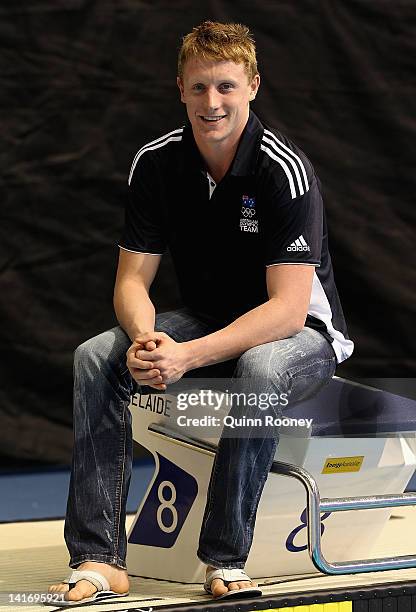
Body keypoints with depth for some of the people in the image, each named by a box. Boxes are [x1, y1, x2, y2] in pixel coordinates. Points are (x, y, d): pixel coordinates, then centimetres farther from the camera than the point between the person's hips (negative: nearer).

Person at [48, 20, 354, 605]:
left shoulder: (286, 171, -23)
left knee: (260, 368, -39)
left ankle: (226, 560, -29)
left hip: (301, 333, -5)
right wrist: (145, 339, -29)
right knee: (95, 357, -18)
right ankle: (99, 559, -21)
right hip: (206, 319, 5)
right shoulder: (155, 163, -8)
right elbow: (133, 278, -5)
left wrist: (187, 356, -38)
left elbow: (287, 309, -28)